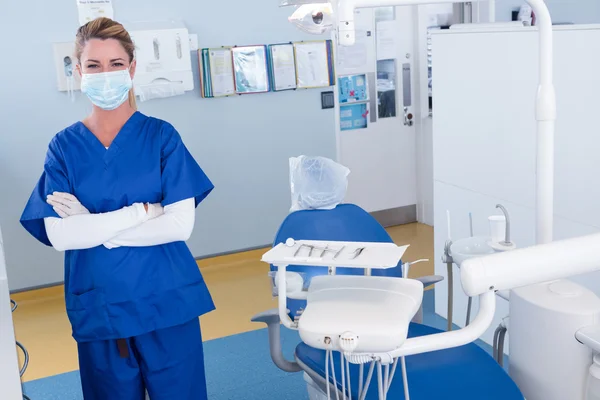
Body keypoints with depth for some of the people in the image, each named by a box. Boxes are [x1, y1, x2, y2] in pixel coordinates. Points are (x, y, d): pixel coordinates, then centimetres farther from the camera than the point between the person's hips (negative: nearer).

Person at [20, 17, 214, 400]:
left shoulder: (161, 136, -4)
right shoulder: (64, 146, 0)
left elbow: (180, 224, -12)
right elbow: (59, 235, -10)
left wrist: (92, 225, -14)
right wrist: (143, 210, -16)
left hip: (166, 300, -1)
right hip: (99, 305, 1)